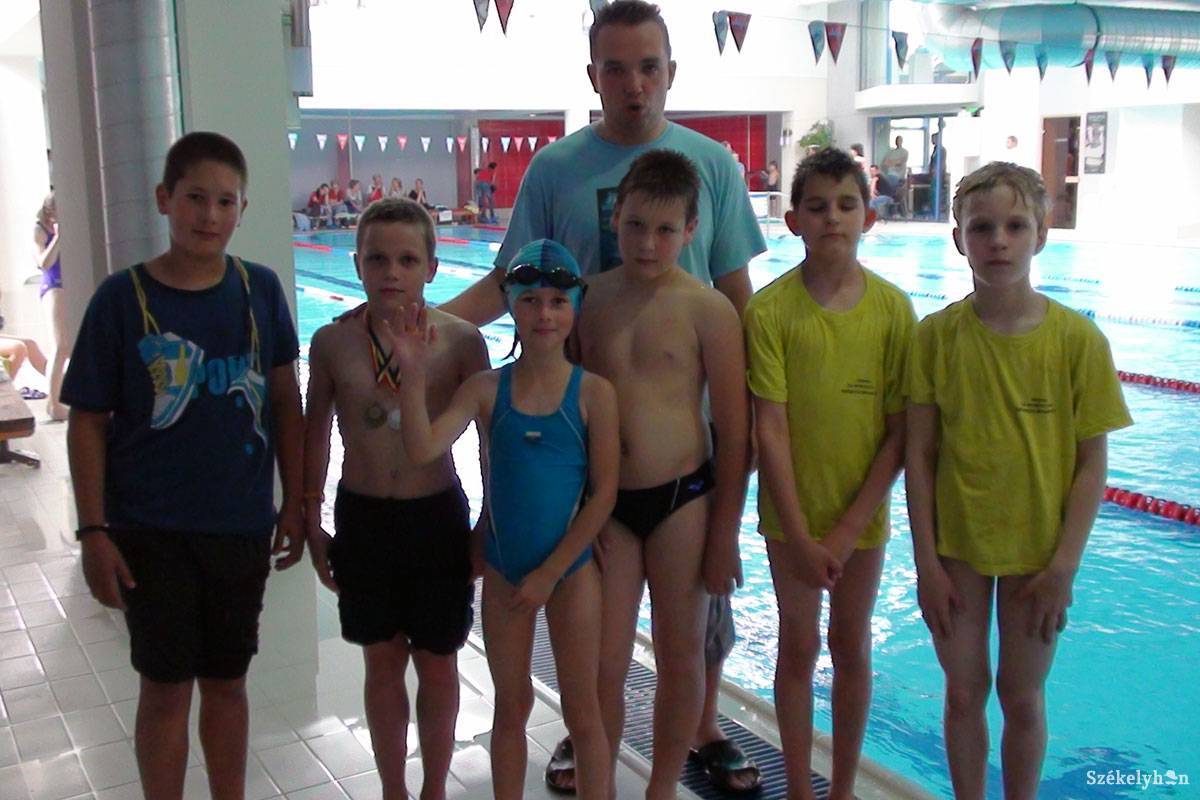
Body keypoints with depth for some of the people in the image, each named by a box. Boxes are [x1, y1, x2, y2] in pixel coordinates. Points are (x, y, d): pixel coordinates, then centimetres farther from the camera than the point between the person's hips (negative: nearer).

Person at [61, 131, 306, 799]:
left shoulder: (261, 290, -1)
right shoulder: (123, 298, -7)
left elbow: (286, 402, 6)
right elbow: (89, 422, -4)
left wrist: (294, 506, 5)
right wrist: (94, 531, -7)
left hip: (241, 525, 2)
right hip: (152, 530, -2)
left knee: (227, 680, 15)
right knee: (167, 686, 8)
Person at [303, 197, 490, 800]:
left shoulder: (460, 340, -11)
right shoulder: (332, 342, -6)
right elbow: (315, 433, 6)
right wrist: (312, 524, 8)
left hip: (438, 517, -1)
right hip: (361, 517, 2)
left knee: (437, 664, 12)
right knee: (383, 662, 16)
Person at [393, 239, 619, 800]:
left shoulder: (593, 392, -10)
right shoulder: (486, 389, -5)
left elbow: (603, 493, -10)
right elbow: (422, 448, -18)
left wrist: (550, 573, -10)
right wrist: (414, 373, -30)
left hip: (570, 570, -2)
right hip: (503, 572, 2)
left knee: (582, 711, 10)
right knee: (511, 706, 17)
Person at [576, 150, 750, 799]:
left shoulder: (707, 309, -8)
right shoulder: (588, 299, 2)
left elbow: (733, 432, -5)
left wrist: (723, 535, -4)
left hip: (680, 498, -2)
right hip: (603, 501, 2)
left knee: (680, 658, 12)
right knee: (603, 667, 5)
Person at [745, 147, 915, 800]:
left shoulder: (893, 309, -8)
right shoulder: (771, 309, -12)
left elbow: (900, 431, -7)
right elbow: (770, 429, -12)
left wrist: (848, 529, -11)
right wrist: (801, 536, -13)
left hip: (863, 510, 2)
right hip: (793, 511, -1)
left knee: (852, 649, 14)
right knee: (799, 648, 11)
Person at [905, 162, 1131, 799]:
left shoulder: (1078, 339, -11)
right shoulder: (936, 335, -9)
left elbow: (1092, 464, -7)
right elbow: (920, 455, -6)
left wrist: (1064, 565, -9)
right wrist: (926, 561, -7)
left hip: (1038, 551, -1)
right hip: (956, 546, 1)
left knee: (1022, 694, 14)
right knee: (964, 692, 14)